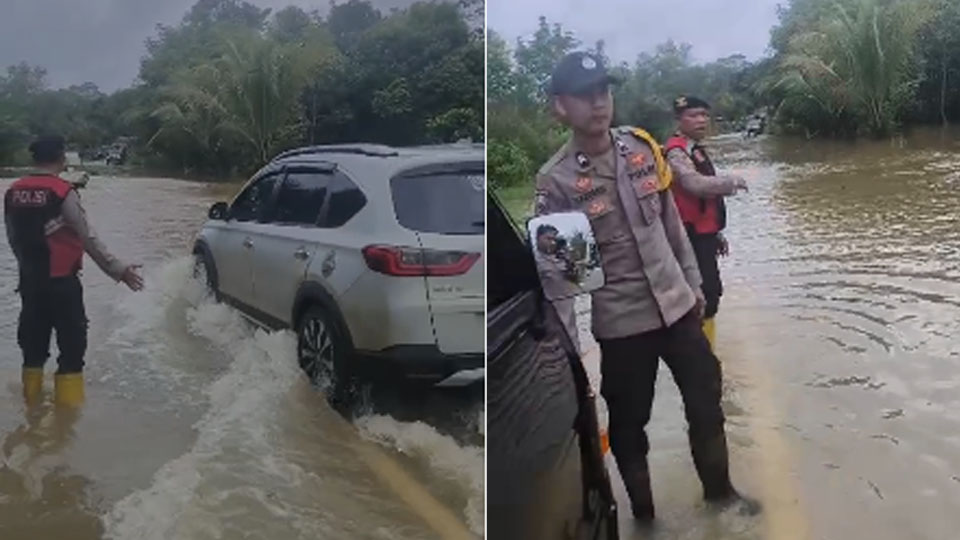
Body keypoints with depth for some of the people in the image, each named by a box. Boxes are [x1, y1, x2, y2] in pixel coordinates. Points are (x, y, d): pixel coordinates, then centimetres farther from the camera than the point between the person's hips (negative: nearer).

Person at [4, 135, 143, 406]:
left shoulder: (13, 192, 4)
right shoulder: (62, 192, -14)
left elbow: (13, 237, 11)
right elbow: (87, 239, -15)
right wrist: (118, 269, -12)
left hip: (30, 280, 6)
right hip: (61, 282, -6)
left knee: (33, 342, 17)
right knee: (71, 344, 3)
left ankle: (31, 399, 27)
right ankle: (68, 405, 5)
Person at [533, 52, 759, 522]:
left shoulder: (641, 147, 0)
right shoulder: (555, 181, -15)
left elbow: (671, 222, 10)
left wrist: (692, 282, 15)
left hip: (677, 304, 5)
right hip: (620, 321, -4)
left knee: (706, 401, 18)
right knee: (629, 421, 11)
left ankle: (719, 490, 43)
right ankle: (643, 513, 34)